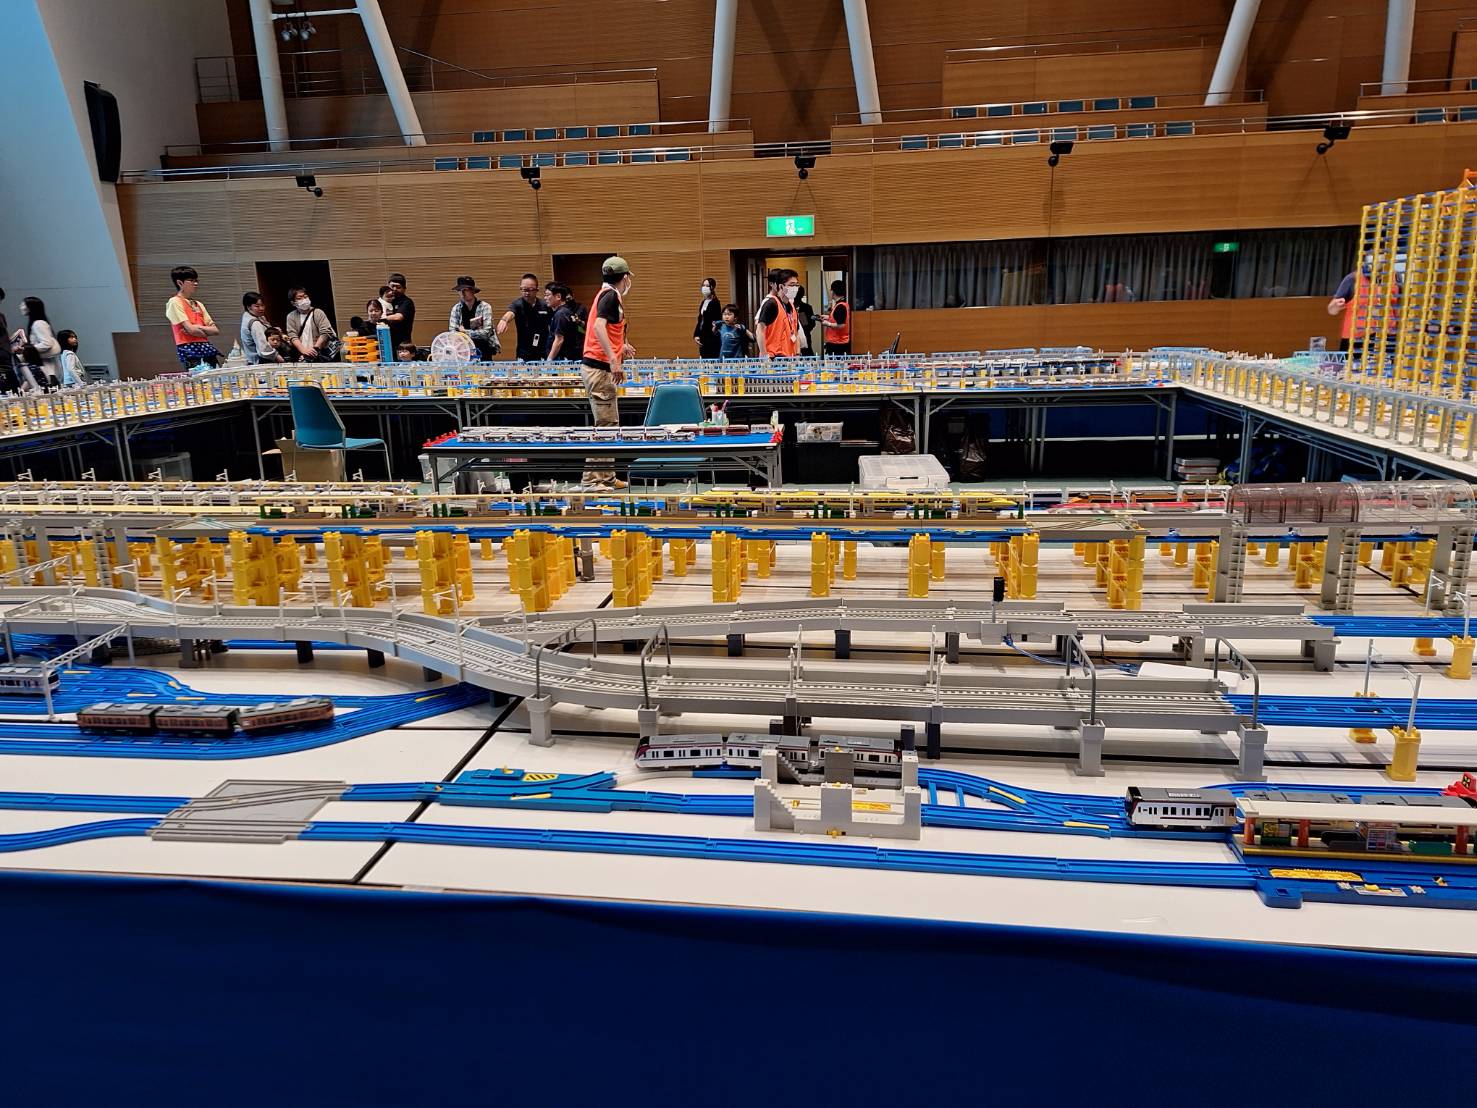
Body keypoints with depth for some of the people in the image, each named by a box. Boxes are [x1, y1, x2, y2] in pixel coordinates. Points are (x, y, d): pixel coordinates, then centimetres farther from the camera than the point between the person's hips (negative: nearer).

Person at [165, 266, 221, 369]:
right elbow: (190, 329, -10)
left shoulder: (198, 304, 20)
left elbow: (216, 330, 11)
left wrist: (198, 327, -5)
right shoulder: (175, 302, 0)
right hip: (190, 350, -6)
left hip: (206, 348, 6)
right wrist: (207, 331, 6)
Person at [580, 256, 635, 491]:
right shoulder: (610, 295, -11)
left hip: (603, 368, 10)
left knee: (611, 424, 14)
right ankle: (592, 479, -8)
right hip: (599, 367, -10)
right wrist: (613, 359, -33)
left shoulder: (609, 295, 18)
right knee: (604, 424, -10)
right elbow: (598, 326, -26)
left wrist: (621, 347, 45)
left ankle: (606, 476, 20)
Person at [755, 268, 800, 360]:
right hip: (774, 358, -8)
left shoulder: (792, 306, 15)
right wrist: (764, 356, -18)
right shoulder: (771, 304, -8)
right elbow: (759, 330, -14)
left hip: (790, 358, 8)